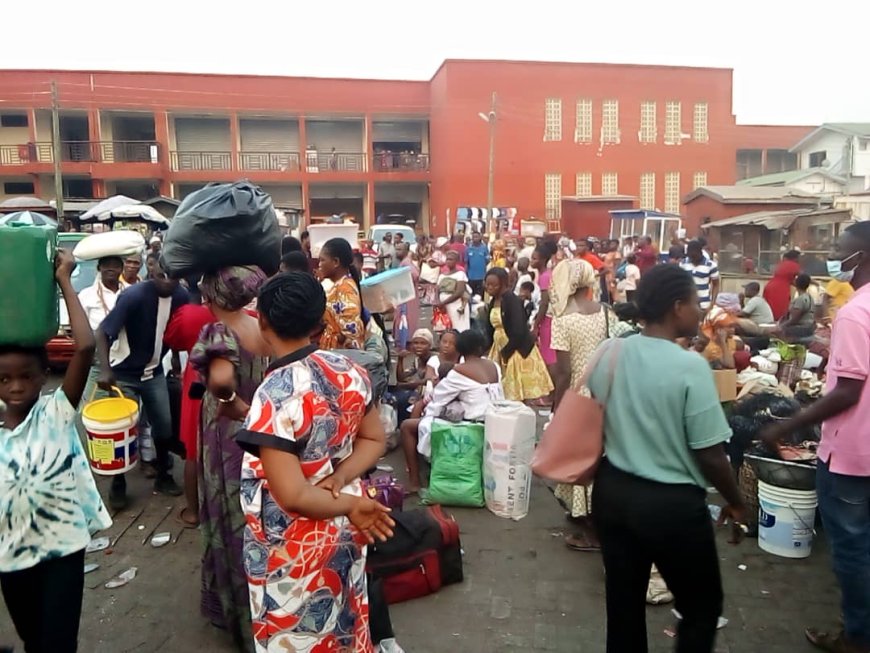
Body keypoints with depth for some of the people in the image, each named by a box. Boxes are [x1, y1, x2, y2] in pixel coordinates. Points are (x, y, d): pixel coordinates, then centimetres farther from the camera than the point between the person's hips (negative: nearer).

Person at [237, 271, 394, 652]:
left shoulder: (275, 396, -28)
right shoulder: (348, 372, -8)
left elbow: (292, 496, -28)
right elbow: (374, 440, 3)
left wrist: (350, 504, -14)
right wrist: (338, 481, -12)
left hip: (294, 551, -6)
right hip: (343, 534, 6)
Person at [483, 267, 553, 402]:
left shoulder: (512, 300, -18)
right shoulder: (493, 302, 7)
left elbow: (518, 332, -24)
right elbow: (490, 329, 12)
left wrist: (505, 352, -16)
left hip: (518, 350, -8)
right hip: (500, 348, 8)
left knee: (520, 392, -3)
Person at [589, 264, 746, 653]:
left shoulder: (609, 353, -4)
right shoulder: (690, 366, -20)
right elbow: (710, 455, -15)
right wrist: (736, 503, 1)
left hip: (613, 491, 6)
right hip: (672, 503, -5)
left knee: (623, 601, 20)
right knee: (702, 605, 19)